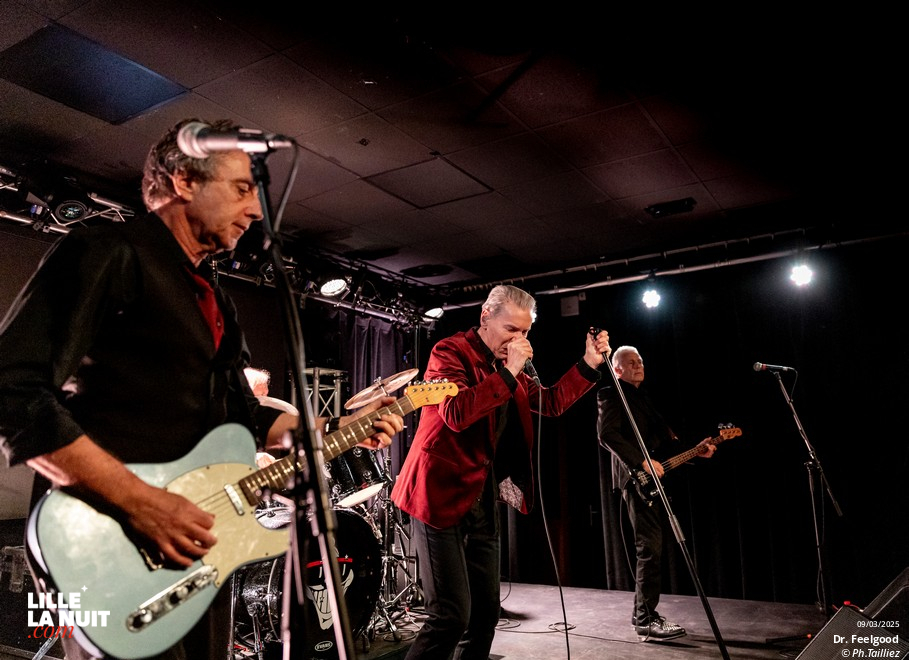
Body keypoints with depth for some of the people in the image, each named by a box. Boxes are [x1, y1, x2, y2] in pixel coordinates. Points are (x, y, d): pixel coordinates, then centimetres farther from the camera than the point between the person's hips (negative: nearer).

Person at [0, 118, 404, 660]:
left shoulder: (216, 299, 15)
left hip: (199, 546, 9)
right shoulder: (106, 255, -11)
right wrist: (137, 500, -25)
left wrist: (339, 429, 11)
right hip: (118, 548, -8)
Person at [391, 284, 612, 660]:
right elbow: (455, 413, -25)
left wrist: (589, 364, 7)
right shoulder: (451, 351, -10)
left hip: (483, 499, 8)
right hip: (441, 495, -8)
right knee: (452, 615, -11)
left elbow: (551, 403, 18)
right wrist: (509, 373, -23)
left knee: (485, 611, 12)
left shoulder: (507, 368, 14)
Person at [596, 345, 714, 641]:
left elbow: (662, 435, 20)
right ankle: (646, 620, -3)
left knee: (650, 545, 11)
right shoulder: (611, 394, -5)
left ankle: (643, 614, 20)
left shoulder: (642, 396, 23)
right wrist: (642, 461, -23)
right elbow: (607, 435, -19)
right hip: (635, 477, -9)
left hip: (650, 477, 9)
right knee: (650, 546, -10)